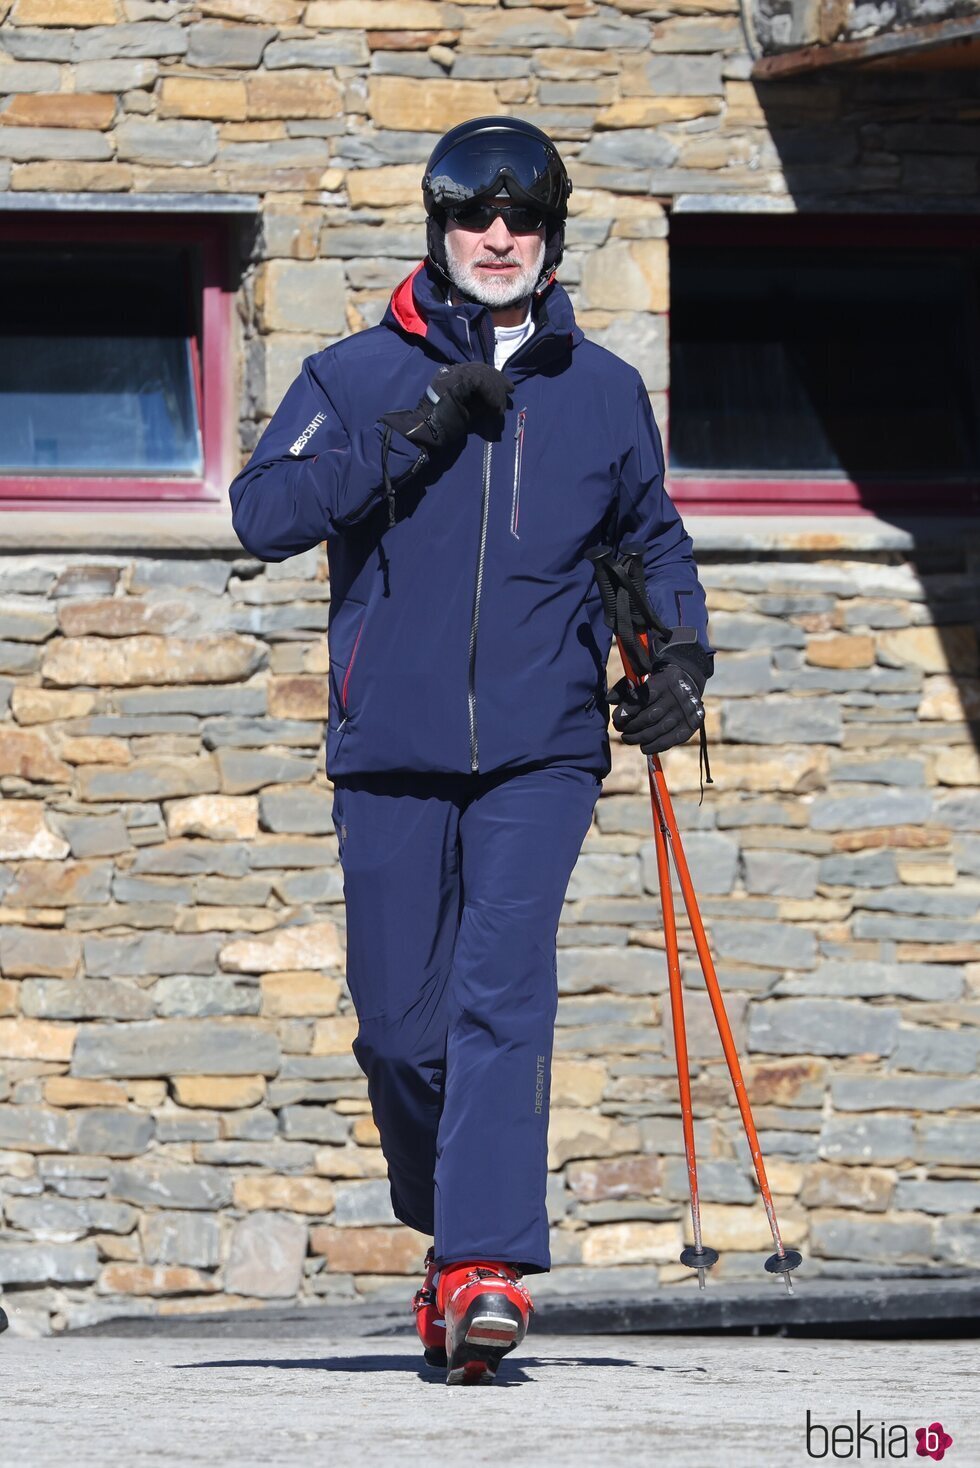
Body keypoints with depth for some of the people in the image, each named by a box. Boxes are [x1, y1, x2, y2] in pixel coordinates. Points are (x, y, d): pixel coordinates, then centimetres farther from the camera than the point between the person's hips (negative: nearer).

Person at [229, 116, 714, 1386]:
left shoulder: (603, 394, 10)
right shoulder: (358, 377, 5)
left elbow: (654, 538, 25)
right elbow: (263, 511, -8)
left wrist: (680, 655, 8)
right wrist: (415, 434, -15)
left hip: (541, 752, 0)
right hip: (391, 752, 0)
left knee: (502, 992, -17)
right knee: (400, 1024, 3)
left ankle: (485, 1268, -22)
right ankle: (450, 1233, 27)